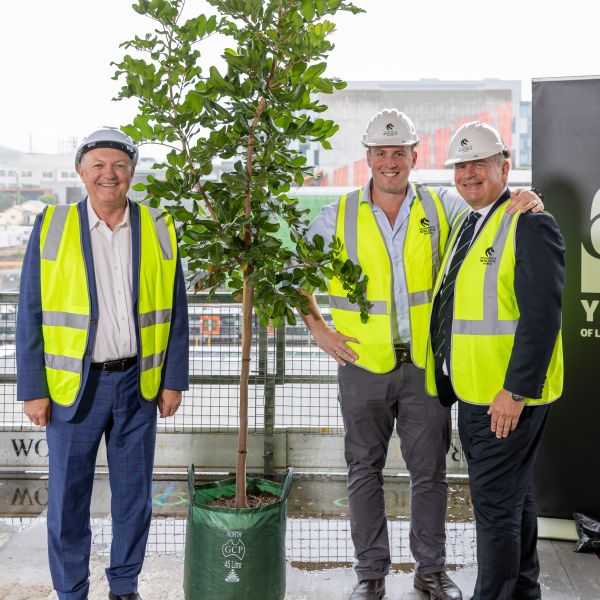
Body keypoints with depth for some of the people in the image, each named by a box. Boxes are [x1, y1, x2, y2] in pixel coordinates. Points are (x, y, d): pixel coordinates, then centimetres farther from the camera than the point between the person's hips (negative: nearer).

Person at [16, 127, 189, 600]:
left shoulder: (158, 230, 1)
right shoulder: (52, 227, -3)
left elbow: (175, 313, 5)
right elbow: (30, 316, -2)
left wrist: (173, 381, 3)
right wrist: (33, 389, -4)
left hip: (138, 384, 2)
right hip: (73, 384, -1)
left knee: (134, 493, 12)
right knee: (68, 496, 7)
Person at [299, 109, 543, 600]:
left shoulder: (442, 206, 2)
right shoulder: (340, 215, 0)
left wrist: (525, 203, -19)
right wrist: (317, 328, 1)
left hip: (425, 363, 0)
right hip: (363, 365, 0)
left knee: (430, 470, 10)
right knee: (365, 470, 10)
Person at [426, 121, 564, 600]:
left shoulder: (531, 225, -13)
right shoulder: (464, 225, 14)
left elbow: (541, 316, -20)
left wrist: (516, 391, -22)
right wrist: (448, 378, 15)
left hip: (509, 397, -9)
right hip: (470, 393, 9)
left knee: (495, 505, -2)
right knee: (513, 497, 20)